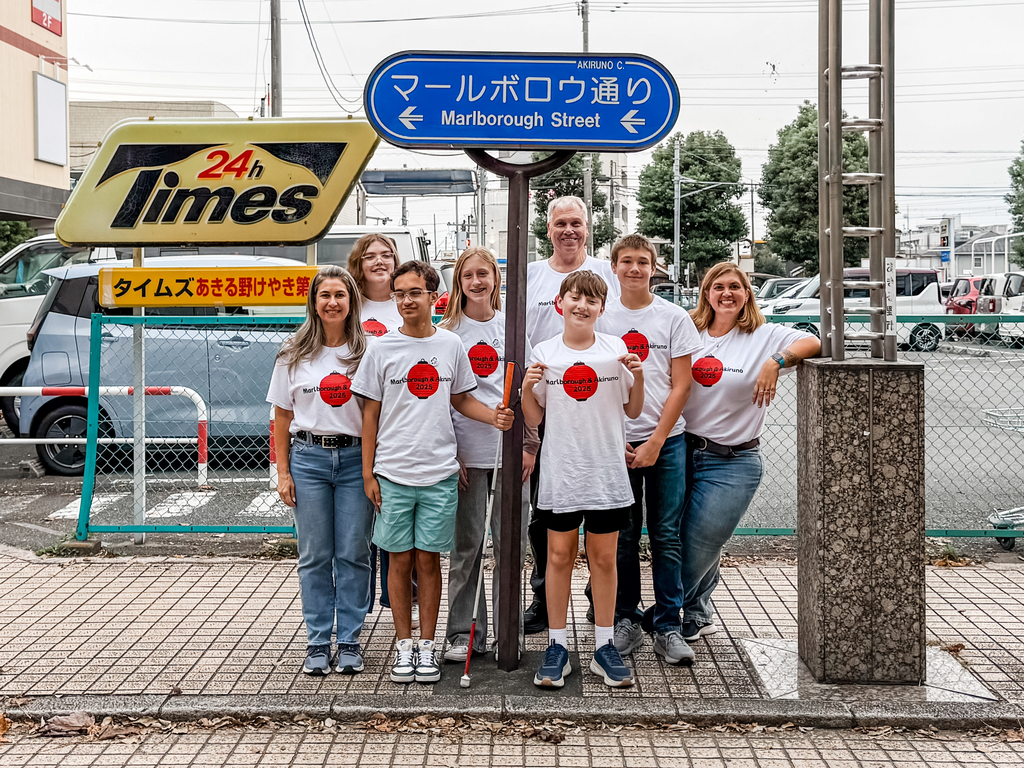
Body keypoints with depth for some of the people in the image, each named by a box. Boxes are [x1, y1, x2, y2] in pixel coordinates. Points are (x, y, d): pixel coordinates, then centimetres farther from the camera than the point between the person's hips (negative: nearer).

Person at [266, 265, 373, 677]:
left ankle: (350, 642, 12)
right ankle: (318, 643, 13)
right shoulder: (294, 355, 6)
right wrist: (283, 472, 2)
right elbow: (282, 416, 8)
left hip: (355, 459, -1)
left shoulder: (366, 352, 3)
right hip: (308, 457, 1)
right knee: (315, 556, 4)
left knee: (353, 554, 2)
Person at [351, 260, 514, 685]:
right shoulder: (381, 349, 0)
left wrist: (494, 416, -5)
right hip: (392, 473, -1)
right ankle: (403, 645, 17)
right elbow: (371, 413, 3)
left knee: (429, 558, 6)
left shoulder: (451, 345, 4)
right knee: (400, 558, 6)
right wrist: (368, 473, 0)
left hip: (439, 473, 1)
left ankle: (427, 645, 15)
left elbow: (461, 399, 15)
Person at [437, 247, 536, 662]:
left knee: (510, 543, 3)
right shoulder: (447, 332, 5)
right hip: (466, 452, -1)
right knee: (466, 545, 3)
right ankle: (464, 632, 12)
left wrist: (530, 445, 2)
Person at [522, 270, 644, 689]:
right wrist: (527, 388, -12)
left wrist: (638, 377, -9)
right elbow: (534, 419, 6)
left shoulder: (617, 349, 2)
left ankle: (604, 647, 16)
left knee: (604, 557, 6)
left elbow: (633, 412, 8)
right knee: (559, 555, 4)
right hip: (561, 470, 0)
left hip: (607, 470, 0)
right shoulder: (543, 354, 1)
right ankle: (557, 647, 14)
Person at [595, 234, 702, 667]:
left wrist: (655, 442, -7)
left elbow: (681, 385, 0)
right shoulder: (600, 318, 6)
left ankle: (668, 627, 6)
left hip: (665, 441, -1)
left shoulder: (674, 318, 2)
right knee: (622, 537, 4)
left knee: (666, 536, 0)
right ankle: (626, 621, 14)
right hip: (615, 442, 1)